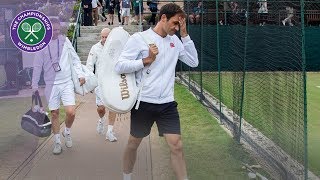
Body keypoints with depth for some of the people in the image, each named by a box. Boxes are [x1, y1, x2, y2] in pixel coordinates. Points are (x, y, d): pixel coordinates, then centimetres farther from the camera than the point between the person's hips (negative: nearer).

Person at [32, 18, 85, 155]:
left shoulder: (65, 40, 1)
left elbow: (75, 58, 6)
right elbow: (37, 66, 5)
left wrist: (80, 74, -4)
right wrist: (34, 86, 6)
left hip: (67, 83, 0)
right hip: (51, 84, 0)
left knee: (71, 112, -12)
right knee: (54, 114, 6)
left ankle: (67, 131, 19)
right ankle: (57, 142, 22)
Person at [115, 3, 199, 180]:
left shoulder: (175, 40, 8)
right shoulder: (139, 38, -8)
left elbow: (193, 62, 7)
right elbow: (119, 66, -10)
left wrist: (185, 35, 1)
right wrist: (147, 60, -17)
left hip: (167, 104, 3)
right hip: (144, 102, -3)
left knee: (176, 145, -3)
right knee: (133, 143, 13)